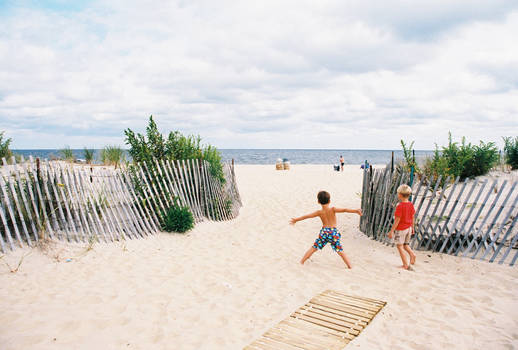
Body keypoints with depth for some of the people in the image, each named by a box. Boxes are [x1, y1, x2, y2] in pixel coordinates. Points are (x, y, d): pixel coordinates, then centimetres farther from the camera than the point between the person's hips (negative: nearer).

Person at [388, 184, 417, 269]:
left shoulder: (400, 206, -22)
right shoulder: (411, 204, -1)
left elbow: (397, 220, -20)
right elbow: (412, 217, 7)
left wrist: (391, 231, -13)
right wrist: (412, 228, 20)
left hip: (400, 229, -7)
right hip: (408, 228, 7)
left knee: (400, 246, 6)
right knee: (405, 245, 23)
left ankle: (405, 265, 7)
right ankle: (412, 254, -3)